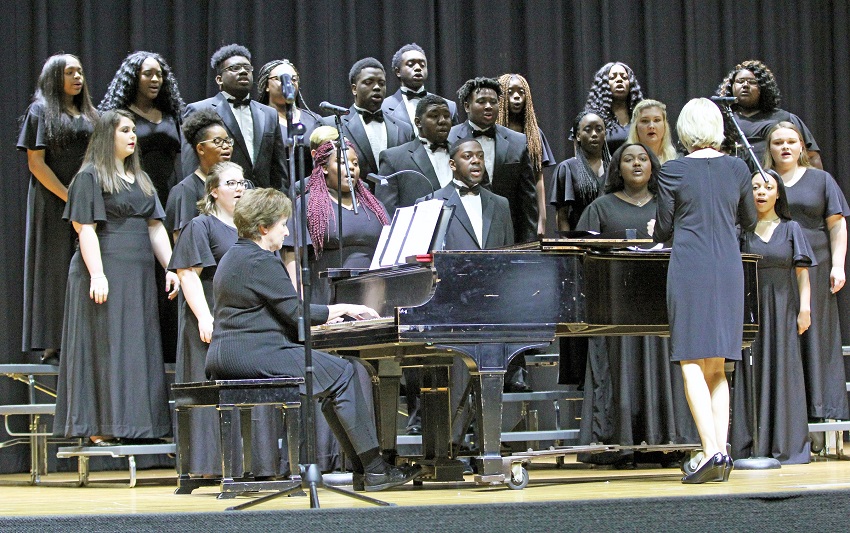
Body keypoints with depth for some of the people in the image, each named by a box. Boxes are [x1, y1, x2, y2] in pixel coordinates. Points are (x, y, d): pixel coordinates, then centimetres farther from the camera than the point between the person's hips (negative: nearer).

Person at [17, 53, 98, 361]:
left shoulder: (90, 116, 17)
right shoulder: (41, 111, 1)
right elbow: (35, 162, -7)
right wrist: (69, 197, -14)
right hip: (52, 204, -5)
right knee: (55, 269, -5)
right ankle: (51, 346, -4)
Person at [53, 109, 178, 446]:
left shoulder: (140, 179, 20)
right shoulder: (90, 177, -2)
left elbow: (155, 228, 16)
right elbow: (86, 228, -10)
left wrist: (170, 268, 6)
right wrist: (96, 275, -19)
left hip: (139, 276, 7)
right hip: (107, 272, -7)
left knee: (141, 349, 6)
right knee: (105, 347, -7)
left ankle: (135, 424, 10)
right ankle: (101, 428, -5)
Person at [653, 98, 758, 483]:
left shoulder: (673, 172, -4)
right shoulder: (737, 169, 6)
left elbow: (664, 231, 1)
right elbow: (749, 222, 17)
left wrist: (657, 232, 25)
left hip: (689, 268, -4)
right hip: (728, 269, 4)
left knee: (692, 365, -4)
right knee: (717, 367, 10)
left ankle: (711, 450, -17)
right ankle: (722, 452, 4)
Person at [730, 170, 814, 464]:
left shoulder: (791, 229, 8)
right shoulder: (743, 231, 7)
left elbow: (802, 273, 5)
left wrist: (805, 308, -5)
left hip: (782, 311, 0)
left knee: (782, 371, 0)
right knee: (750, 374, -2)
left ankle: (784, 446, 3)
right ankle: (751, 447, -1)